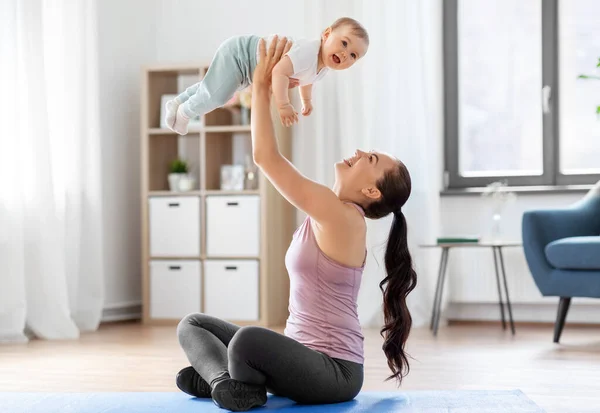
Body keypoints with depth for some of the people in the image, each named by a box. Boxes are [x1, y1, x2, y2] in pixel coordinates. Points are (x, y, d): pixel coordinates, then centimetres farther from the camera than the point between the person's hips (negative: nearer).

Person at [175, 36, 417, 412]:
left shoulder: (342, 216, -17)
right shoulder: (331, 214, 10)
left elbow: (266, 157, -18)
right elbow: (272, 158, 17)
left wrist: (262, 86, -10)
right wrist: (266, 89, 12)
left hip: (333, 371, -10)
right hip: (305, 356, 10)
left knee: (249, 339, -40)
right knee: (192, 325, 11)